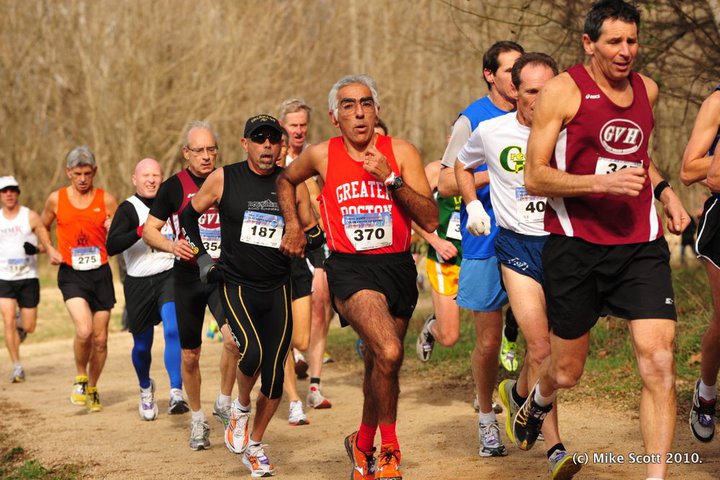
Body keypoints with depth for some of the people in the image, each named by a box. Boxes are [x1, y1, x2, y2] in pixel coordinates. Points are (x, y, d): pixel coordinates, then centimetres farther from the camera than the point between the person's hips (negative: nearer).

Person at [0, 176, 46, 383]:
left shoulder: (30, 216, -2)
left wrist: (36, 248, -22)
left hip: (28, 278, -1)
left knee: (29, 327, 2)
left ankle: (20, 323, 39)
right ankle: (17, 367, -6)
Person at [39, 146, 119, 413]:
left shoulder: (107, 200, 2)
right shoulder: (56, 199, 2)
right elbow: (42, 227, 20)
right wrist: (50, 249, 2)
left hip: (100, 273, 2)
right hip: (71, 274, -2)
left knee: (100, 338, 7)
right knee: (84, 330, -22)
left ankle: (92, 389, 29)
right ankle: (80, 379, 4)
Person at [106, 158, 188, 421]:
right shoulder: (128, 209, -7)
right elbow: (111, 246, -21)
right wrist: (141, 231, -32)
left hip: (169, 276, 1)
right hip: (138, 283, -1)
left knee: (173, 331, -23)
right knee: (142, 345, 10)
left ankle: (176, 393, -29)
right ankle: (145, 389, 40)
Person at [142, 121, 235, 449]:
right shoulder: (174, 186, -2)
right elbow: (149, 230, 0)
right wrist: (172, 245, -19)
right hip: (187, 277, 0)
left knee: (233, 336, -24)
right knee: (190, 355, 7)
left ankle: (224, 403, -3)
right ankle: (197, 420, 27)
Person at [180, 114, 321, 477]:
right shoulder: (223, 179, -2)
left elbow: (313, 230, 13)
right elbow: (189, 214, 13)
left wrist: (308, 238, -10)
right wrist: (201, 256, 6)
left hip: (278, 290, 3)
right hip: (236, 285, -3)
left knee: (274, 377, 2)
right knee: (252, 351, -26)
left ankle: (254, 446, 22)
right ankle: (241, 409, 5)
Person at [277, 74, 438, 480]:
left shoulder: (401, 152, -1)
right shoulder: (321, 156, 1)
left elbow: (431, 220, -8)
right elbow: (286, 180, 24)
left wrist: (390, 177, -16)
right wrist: (293, 226, 14)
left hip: (398, 267, 3)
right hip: (350, 267, -3)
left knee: (379, 364, 14)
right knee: (388, 354, -25)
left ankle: (363, 442, 40)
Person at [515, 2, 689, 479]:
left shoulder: (646, 88, 11)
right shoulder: (563, 90, -7)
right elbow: (535, 177, -10)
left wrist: (664, 191, 13)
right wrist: (603, 182, -21)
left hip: (641, 246, 4)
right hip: (576, 245, -3)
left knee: (659, 363, -13)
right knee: (567, 371, 10)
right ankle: (538, 401, 47)